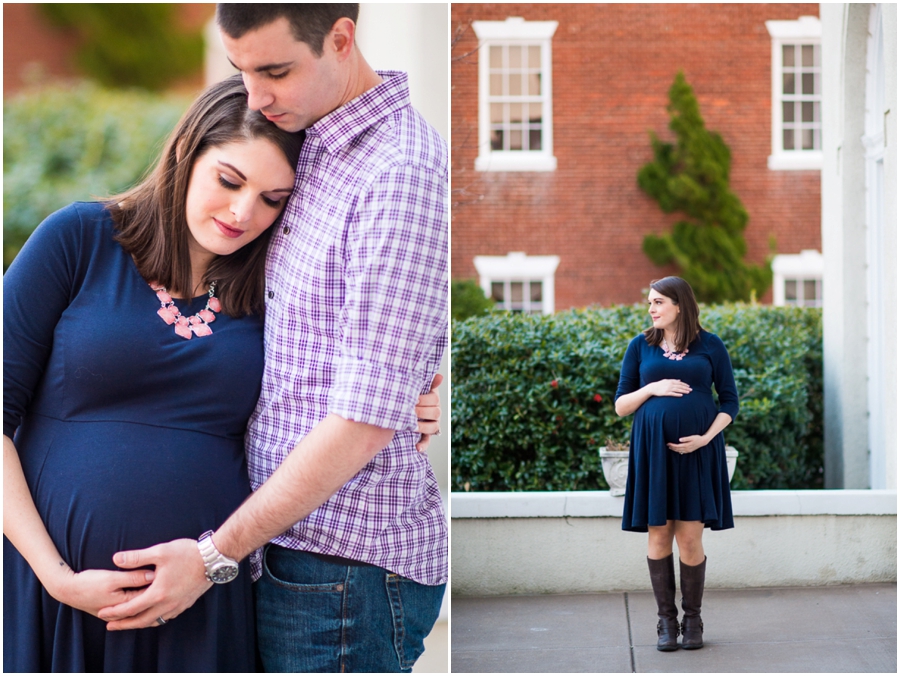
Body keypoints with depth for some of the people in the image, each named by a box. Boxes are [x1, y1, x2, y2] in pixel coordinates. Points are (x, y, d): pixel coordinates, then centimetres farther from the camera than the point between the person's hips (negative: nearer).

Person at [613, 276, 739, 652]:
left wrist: (706, 437, -10)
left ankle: (692, 620, 10)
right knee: (659, 534, 1)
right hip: (653, 450, 1)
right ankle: (666, 620, 11)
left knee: (690, 536, -4)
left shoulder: (710, 346, 4)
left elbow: (730, 401, 5)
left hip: (697, 451, -1)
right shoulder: (640, 346, 8)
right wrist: (653, 388, -9)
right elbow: (620, 405, 8)